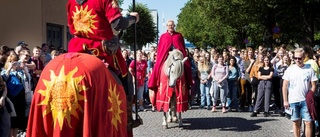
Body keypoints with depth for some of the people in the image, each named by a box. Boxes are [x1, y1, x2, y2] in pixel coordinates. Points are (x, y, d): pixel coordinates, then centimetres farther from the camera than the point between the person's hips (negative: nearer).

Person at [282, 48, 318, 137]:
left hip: (306, 101, -1)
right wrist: (285, 100, 0)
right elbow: (285, 86, 4)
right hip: (293, 101, 1)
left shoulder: (309, 69, 1)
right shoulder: (290, 69, 2)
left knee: (308, 122, -4)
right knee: (296, 122, 9)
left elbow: (313, 86, 4)